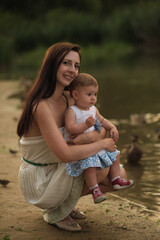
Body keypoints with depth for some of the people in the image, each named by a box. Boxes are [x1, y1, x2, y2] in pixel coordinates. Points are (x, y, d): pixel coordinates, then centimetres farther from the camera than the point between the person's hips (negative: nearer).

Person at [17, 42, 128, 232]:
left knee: (119, 175, 2)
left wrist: (93, 136, -22)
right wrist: (103, 143, -22)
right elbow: (66, 154, -35)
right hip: (38, 181, -8)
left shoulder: (69, 99, 0)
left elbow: (103, 129, 2)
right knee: (102, 168, -23)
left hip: (57, 170, 8)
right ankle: (55, 214, -2)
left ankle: (63, 204, 15)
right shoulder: (42, 106, -27)